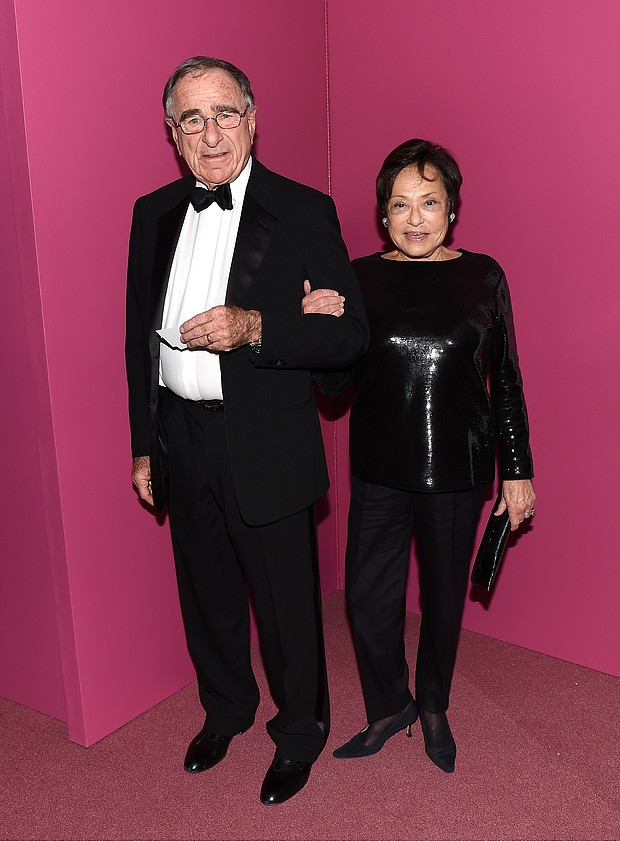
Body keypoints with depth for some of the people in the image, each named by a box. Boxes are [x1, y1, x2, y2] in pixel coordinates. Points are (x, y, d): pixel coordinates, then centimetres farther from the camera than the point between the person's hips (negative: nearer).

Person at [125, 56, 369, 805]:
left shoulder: (304, 212, -9)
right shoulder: (153, 213, 6)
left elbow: (351, 333, -11)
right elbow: (139, 336, 11)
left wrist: (254, 327, -26)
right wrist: (144, 446, 10)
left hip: (266, 450, -4)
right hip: (181, 441, 5)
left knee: (287, 604, 11)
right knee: (207, 595, 22)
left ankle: (300, 731, 38)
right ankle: (225, 710, 48)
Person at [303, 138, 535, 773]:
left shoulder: (482, 276, -3)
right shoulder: (361, 278, -2)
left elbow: (505, 381, 1)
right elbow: (332, 384, -1)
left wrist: (517, 471, 1)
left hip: (455, 469, -1)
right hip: (379, 468, 1)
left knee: (444, 596, 14)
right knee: (367, 595, 6)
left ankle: (433, 708, 39)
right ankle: (389, 706, 33)